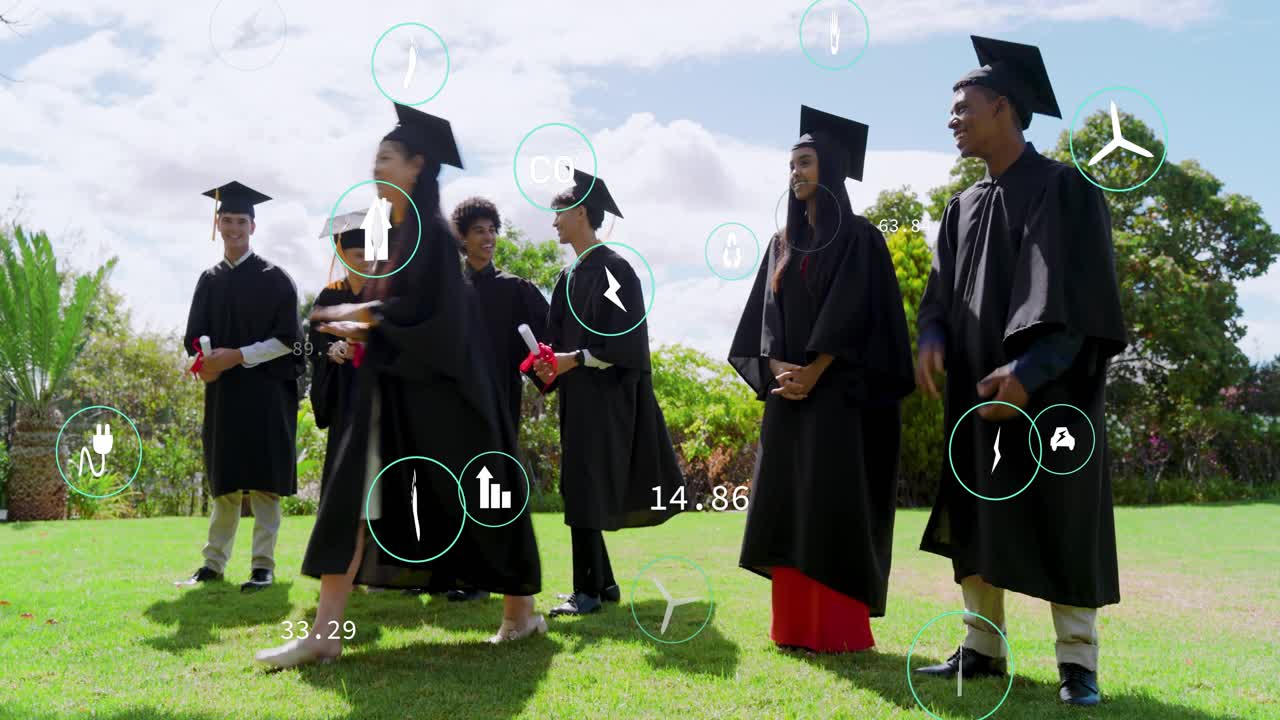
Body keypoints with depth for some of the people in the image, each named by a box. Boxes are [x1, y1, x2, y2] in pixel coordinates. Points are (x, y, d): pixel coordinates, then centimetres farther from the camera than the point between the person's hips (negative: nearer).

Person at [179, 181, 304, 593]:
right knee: (224, 480, 9)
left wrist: (237, 356, -15)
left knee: (263, 478, -4)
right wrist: (206, 359, -12)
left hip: (266, 391, -4)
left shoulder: (273, 278, -1)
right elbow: (195, 336, 11)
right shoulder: (209, 281, 12)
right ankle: (214, 563, 15)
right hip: (222, 391, 4)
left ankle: (263, 565, 0)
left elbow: (288, 338, -8)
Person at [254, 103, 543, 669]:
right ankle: (325, 633, -3)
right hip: (393, 387, 8)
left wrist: (359, 313, -12)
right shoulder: (394, 234, 13)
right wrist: (362, 327, 3)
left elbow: (429, 309, -20)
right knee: (353, 495, -2)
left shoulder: (432, 232, -12)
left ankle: (520, 611, 22)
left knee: (472, 499, 4)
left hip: (437, 388, -8)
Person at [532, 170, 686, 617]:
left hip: (604, 395, -9)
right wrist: (550, 364, -1)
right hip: (577, 395, 9)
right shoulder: (570, 277, 15)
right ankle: (602, 582, 19)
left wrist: (577, 359, -19)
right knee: (581, 490, 10)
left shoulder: (612, 268, -10)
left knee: (586, 489, -10)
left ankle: (588, 591, -4)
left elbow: (626, 337, -15)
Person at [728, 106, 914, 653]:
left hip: (840, 392, -6)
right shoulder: (783, 243, 16)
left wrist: (813, 371, -18)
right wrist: (777, 370, -7)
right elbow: (767, 315, 10)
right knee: (789, 505, 4)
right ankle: (795, 625, 9)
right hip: (787, 392, 6)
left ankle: (840, 628, -2)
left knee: (834, 503, -7)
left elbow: (855, 315, -11)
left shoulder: (859, 238, -1)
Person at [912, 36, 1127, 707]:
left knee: (1058, 524, -2)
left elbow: (1078, 295, -14)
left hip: (1047, 390, -6)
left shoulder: (1066, 188, -6)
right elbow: (943, 289, 12)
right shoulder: (963, 207, 13)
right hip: (976, 392, 6)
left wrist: (1028, 370, -26)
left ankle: (1076, 662, 6)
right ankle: (983, 647, 16)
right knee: (975, 520, 7)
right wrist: (931, 339, -10)